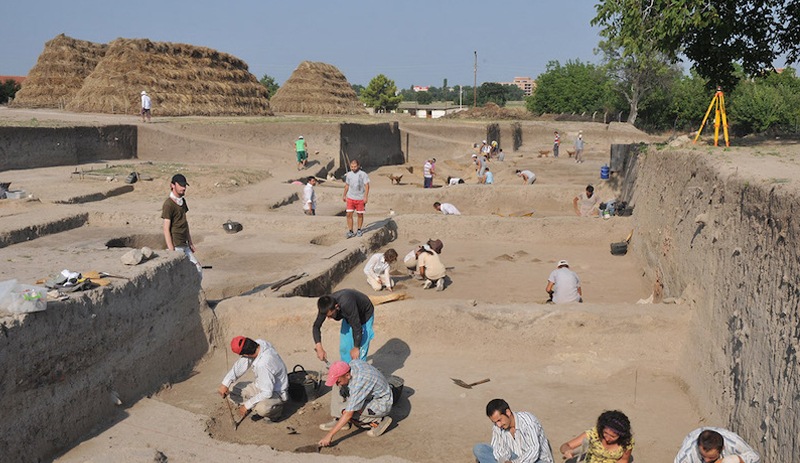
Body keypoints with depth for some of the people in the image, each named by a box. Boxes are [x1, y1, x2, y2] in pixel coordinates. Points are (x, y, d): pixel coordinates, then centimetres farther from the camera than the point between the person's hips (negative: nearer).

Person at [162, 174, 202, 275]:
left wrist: (190, 243, 18)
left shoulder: (182, 201, 12)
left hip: (184, 245, 9)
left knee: (198, 269, 10)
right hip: (176, 246, -9)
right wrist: (172, 251, -19)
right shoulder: (168, 204, -14)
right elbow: (166, 229, -16)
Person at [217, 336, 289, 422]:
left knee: (261, 409, -37)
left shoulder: (263, 364, -39)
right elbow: (240, 365, -8)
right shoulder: (259, 343, -17)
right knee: (232, 390, 2)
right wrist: (225, 383, -16)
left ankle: (276, 410, -3)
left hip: (276, 393, -8)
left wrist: (247, 405, -23)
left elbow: (267, 393, -33)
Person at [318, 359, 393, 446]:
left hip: (381, 404, -9)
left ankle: (379, 421, -11)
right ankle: (338, 420, 1)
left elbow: (349, 414, -35)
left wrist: (330, 435, -33)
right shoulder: (352, 363, -12)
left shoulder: (359, 382, -35)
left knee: (343, 410, -24)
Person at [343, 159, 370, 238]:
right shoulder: (348, 174, 6)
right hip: (350, 198, 3)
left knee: (360, 215, 7)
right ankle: (350, 231, 2)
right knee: (349, 214, -4)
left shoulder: (363, 174, -8)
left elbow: (367, 186, -8)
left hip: (360, 198, -3)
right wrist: (344, 195, 20)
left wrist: (366, 197, -15)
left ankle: (359, 230, 22)